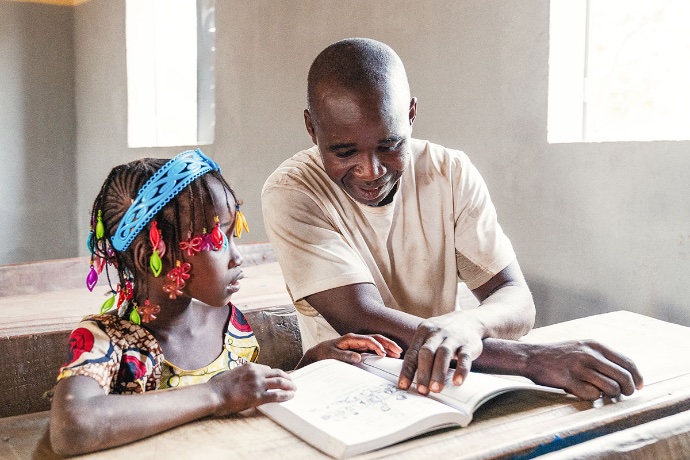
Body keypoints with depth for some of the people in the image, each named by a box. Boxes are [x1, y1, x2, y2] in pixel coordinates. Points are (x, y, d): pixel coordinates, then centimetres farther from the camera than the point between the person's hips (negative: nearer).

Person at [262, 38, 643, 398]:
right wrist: (533, 359, -31)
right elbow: (364, 322, -24)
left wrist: (465, 325, -33)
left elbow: (516, 300, -9)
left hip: (444, 390, 3)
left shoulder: (452, 173, -5)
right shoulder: (291, 193, -14)